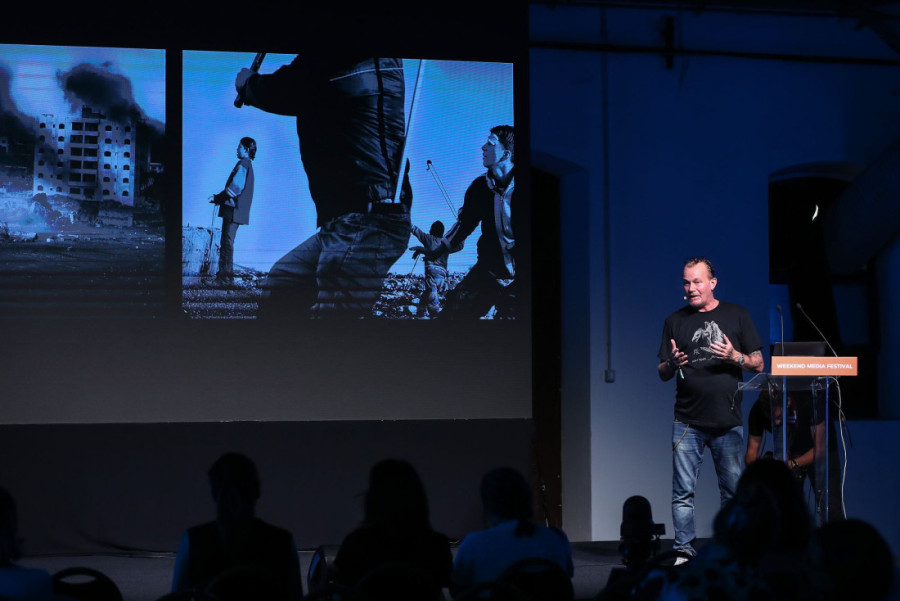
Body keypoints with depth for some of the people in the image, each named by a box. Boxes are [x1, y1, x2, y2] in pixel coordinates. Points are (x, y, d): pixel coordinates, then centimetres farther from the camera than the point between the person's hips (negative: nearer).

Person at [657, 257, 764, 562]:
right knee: (683, 493, -3)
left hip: (728, 422, -1)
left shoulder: (736, 315, 8)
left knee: (734, 492, 2)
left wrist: (735, 357, -12)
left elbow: (758, 364, 8)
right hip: (687, 422, 1)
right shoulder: (675, 321, 11)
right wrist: (673, 364, -10)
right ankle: (684, 551, 1)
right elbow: (662, 373, 12)